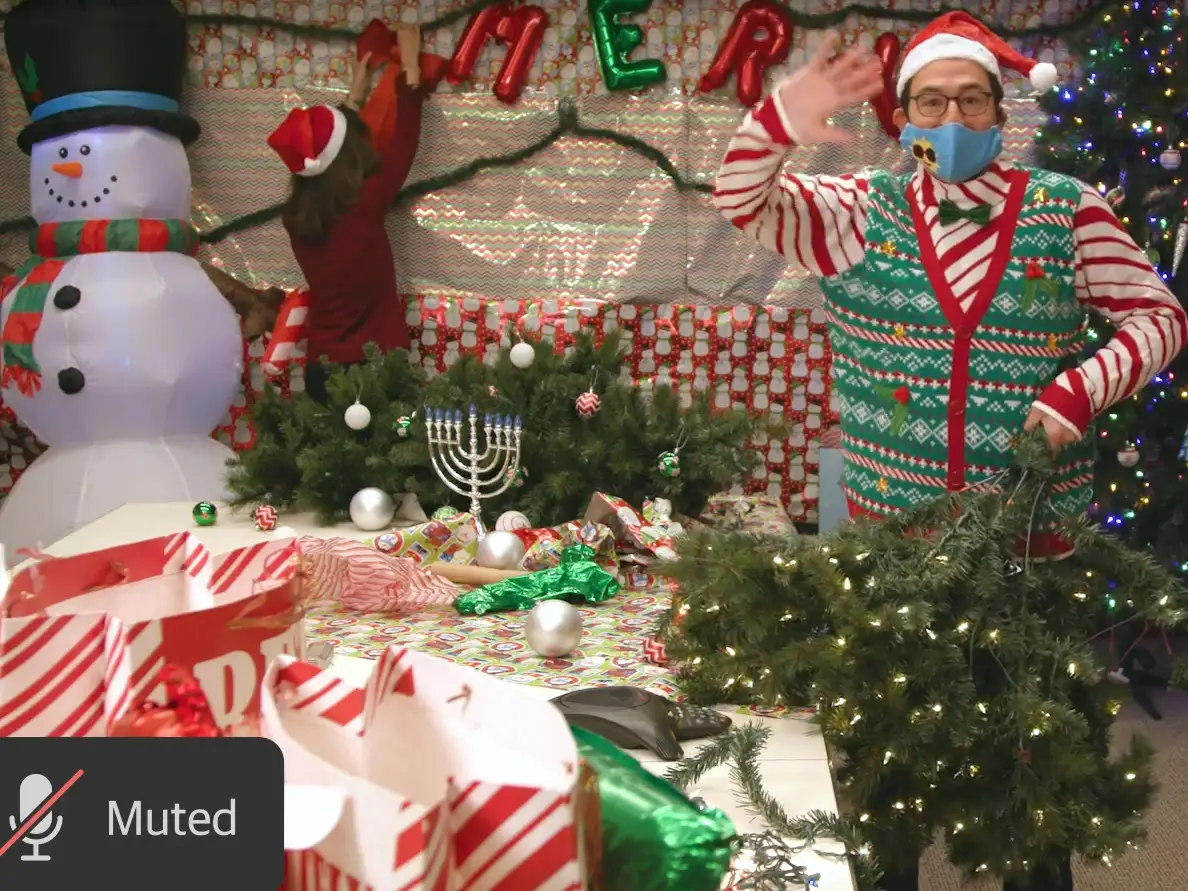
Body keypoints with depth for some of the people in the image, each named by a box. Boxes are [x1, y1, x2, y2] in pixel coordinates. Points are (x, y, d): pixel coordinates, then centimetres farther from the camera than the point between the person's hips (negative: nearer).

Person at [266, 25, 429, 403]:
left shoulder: (295, 216, 1)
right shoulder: (364, 207, -14)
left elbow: (326, 153, 21)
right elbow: (403, 142, 0)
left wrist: (356, 95, 31)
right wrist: (410, 65, 12)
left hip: (322, 370, 6)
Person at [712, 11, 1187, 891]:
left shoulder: (1065, 208, -2)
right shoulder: (864, 211, -1)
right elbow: (741, 199, -10)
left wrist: (1083, 387, -16)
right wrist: (782, 119, -30)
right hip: (892, 524, 1)